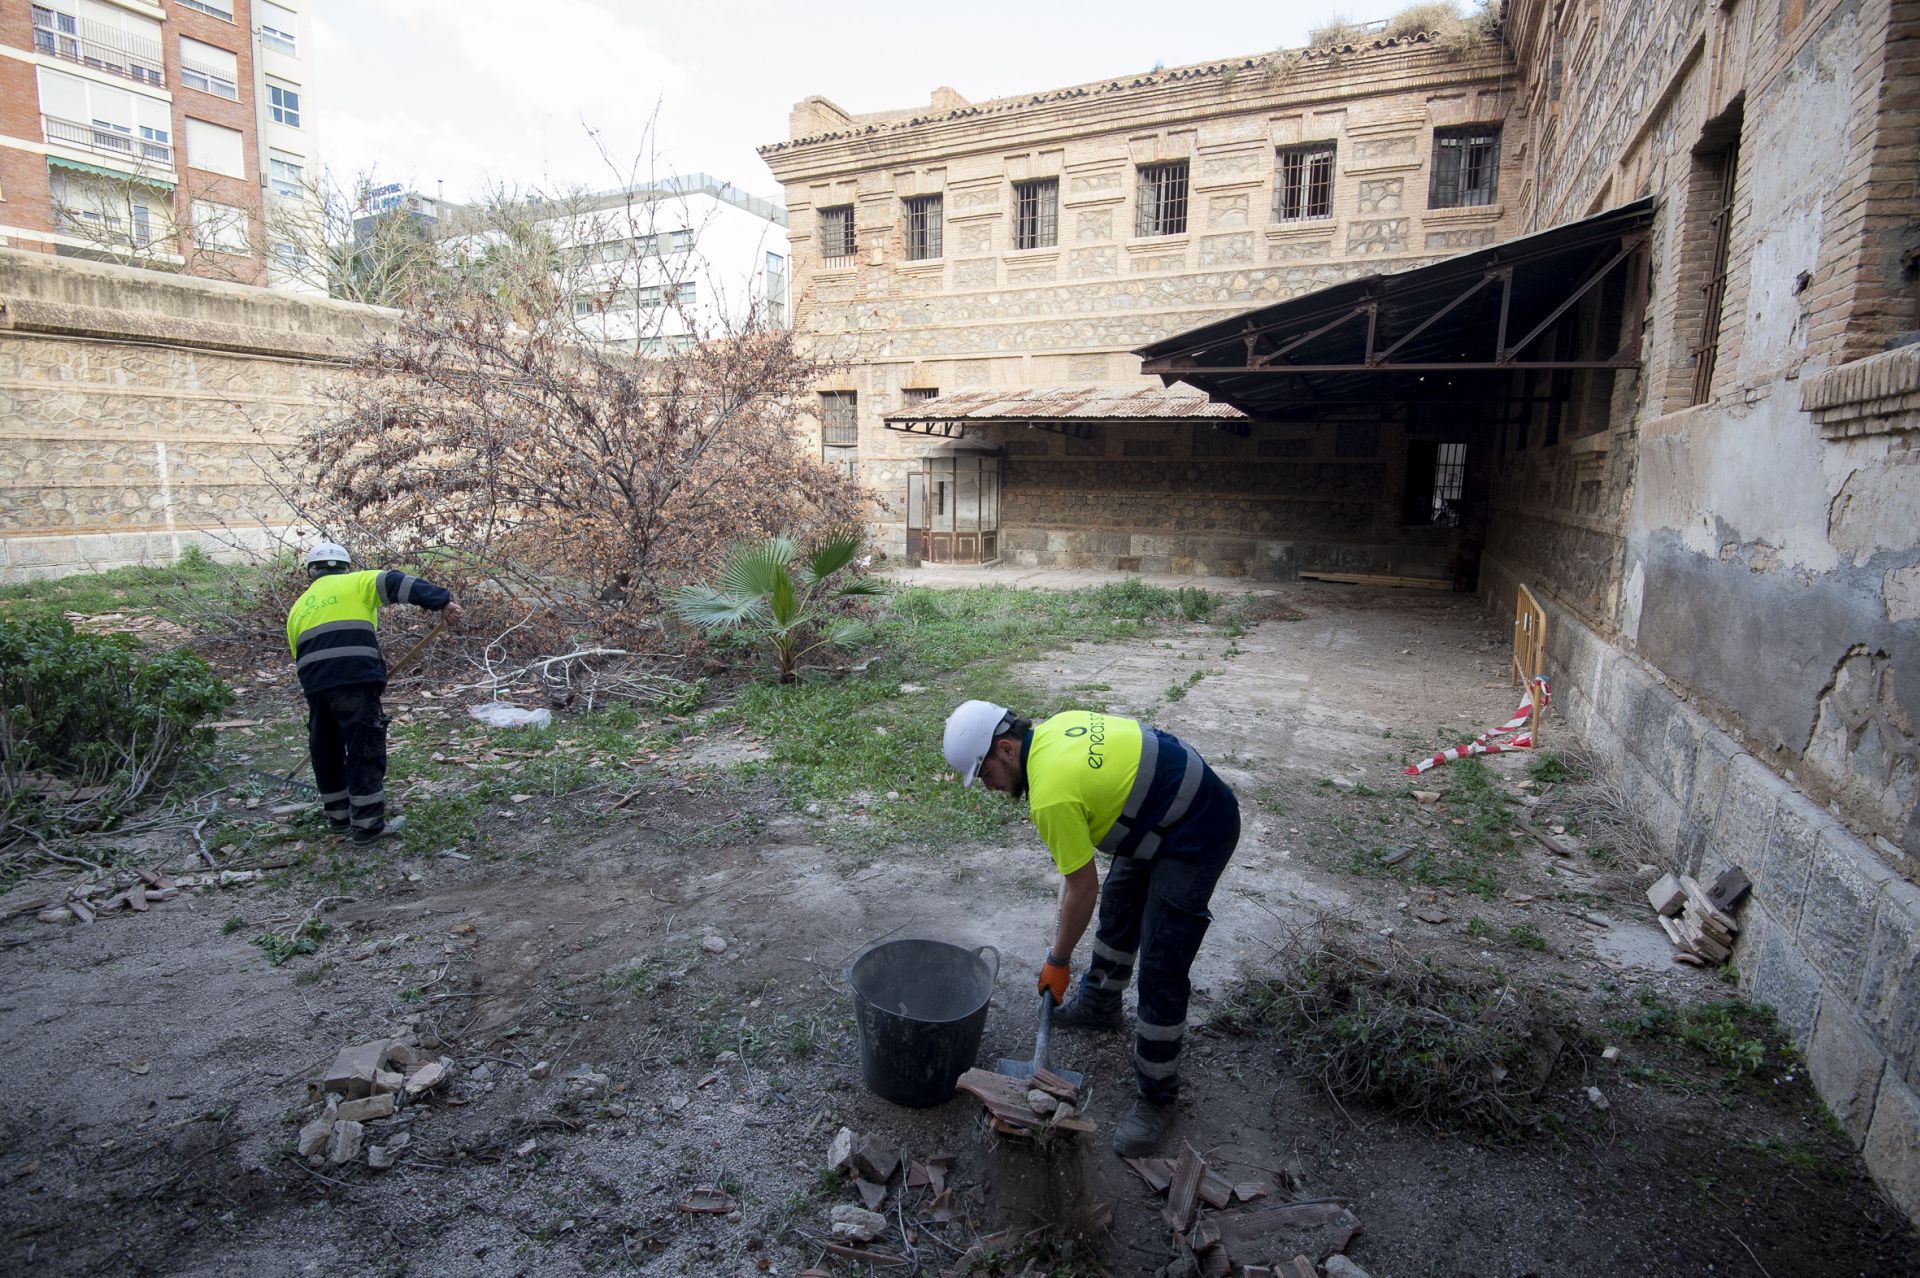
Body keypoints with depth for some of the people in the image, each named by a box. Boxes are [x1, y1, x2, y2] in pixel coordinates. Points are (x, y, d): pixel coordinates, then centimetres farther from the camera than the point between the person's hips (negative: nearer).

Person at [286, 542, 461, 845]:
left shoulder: (299, 608, 26)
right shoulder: (355, 583, 11)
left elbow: (301, 656, 27)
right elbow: (398, 584, -6)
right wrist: (442, 601, -13)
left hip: (315, 686, 6)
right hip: (355, 681, -6)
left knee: (326, 752, 19)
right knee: (365, 751, 0)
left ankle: (339, 818, 31)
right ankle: (367, 825, 2)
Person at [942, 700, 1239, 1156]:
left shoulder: (1051, 796, -28)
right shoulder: (1055, 727, -3)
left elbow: (1084, 890, -19)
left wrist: (1057, 962, -5)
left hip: (1196, 835, -11)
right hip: (1166, 809, 11)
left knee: (1160, 970, -5)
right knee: (1118, 908, 25)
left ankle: (1156, 1097, 12)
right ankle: (1098, 1004, 47)